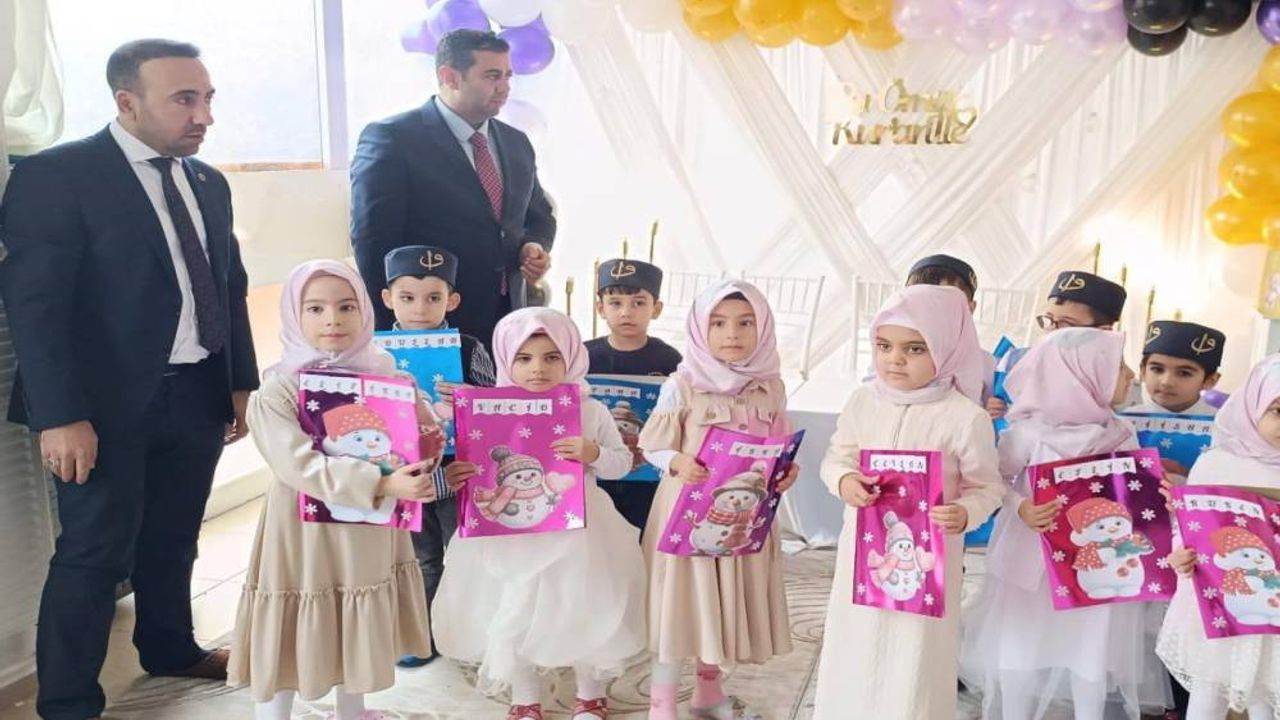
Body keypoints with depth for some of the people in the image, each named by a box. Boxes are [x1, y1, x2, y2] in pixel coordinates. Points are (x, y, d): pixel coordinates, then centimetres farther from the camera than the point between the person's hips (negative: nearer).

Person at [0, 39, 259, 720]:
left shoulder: (208, 182, 10)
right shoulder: (55, 175, -11)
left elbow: (231, 287, 16)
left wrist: (241, 381, 13)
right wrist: (61, 415, -19)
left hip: (198, 395, 6)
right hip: (109, 403, -6)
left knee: (173, 539, 19)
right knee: (95, 551, 2)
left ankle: (169, 648, 39)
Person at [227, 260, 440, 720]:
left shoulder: (387, 375, -1)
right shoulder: (277, 391, -14)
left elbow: (423, 431, 6)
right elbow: (300, 465, -25)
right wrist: (381, 484, -33)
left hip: (371, 531, 5)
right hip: (307, 531, -5)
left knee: (361, 629, 20)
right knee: (290, 632, 4)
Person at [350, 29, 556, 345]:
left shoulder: (516, 143, 11)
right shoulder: (391, 138, -9)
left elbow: (539, 216, 23)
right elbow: (374, 243, -11)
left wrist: (534, 247, -1)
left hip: (507, 324, 6)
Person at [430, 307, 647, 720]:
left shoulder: (591, 411, -3)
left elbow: (623, 463, 3)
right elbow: (479, 468, 4)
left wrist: (593, 454, -17)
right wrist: (460, 476, -18)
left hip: (576, 533, 0)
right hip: (512, 534, 1)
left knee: (584, 611, 8)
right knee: (511, 615, 9)